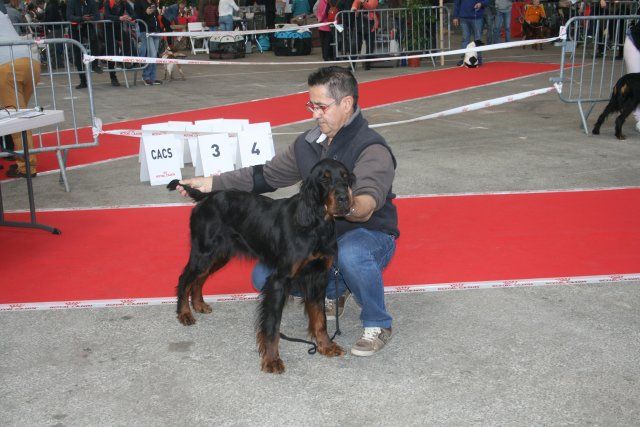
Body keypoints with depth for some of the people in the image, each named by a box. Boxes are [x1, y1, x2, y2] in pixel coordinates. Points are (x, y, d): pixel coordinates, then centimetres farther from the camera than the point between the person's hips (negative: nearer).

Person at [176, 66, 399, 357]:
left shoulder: (373, 150, -22)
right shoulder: (309, 143, 1)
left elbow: (368, 202, -39)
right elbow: (268, 175, 9)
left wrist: (352, 207, -64)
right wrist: (213, 184, 5)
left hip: (370, 235, -7)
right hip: (321, 235, 7)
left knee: (351, 254, -42)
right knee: (265, 277, -5)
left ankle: (378, 326, -14)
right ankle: (335, 290, 19)